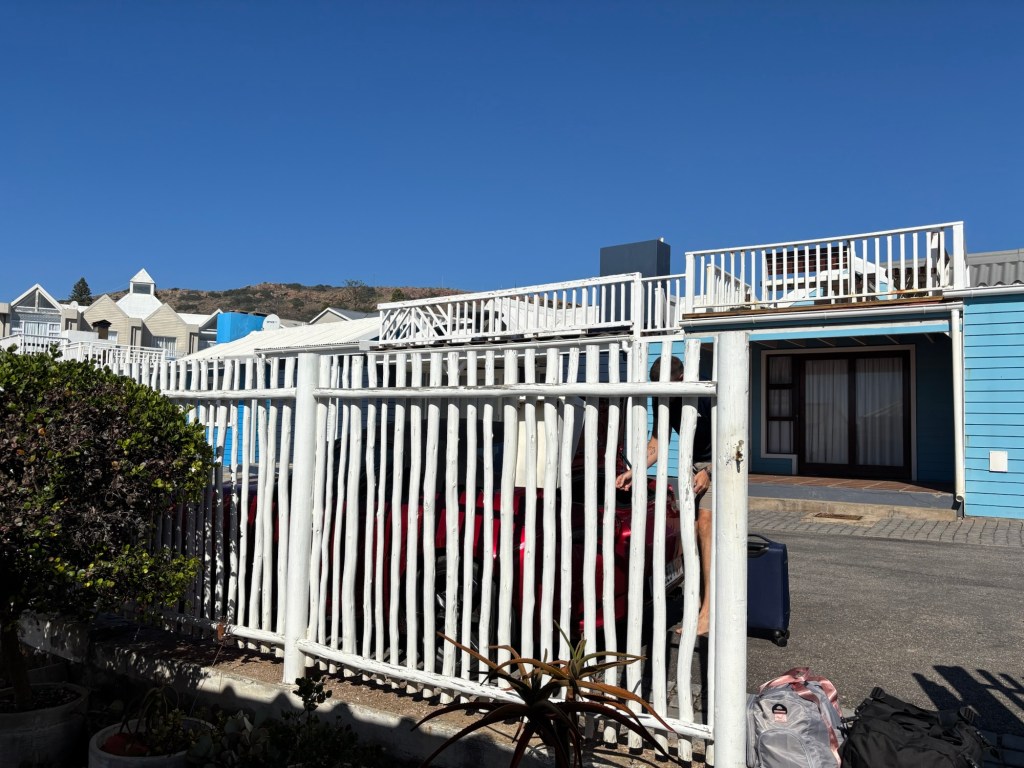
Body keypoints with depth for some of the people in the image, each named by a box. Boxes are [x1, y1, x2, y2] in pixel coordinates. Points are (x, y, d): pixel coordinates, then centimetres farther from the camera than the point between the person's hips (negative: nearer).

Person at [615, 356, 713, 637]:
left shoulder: (706, 397, -25)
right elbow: (656, 442, 1)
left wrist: (708, 472, -28)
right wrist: (633, 471, -11)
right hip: (693, 464, 6)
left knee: (705, 523, -20)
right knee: (693, 533, 1)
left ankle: (708, 611, -20)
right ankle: (698, 607, 7)